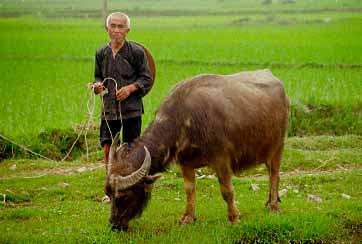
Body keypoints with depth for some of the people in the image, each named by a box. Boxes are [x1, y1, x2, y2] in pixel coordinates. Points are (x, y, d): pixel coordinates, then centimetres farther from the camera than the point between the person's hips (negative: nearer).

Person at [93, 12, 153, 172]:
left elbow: (147, 79, 0)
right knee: (107, 147, 1)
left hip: (131, 109, -3)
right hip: (108, 109, 3)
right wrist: (98, 85, -3)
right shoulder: (101, 53, 7)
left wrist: (131, 88, -16)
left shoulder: (136, 52, -4)